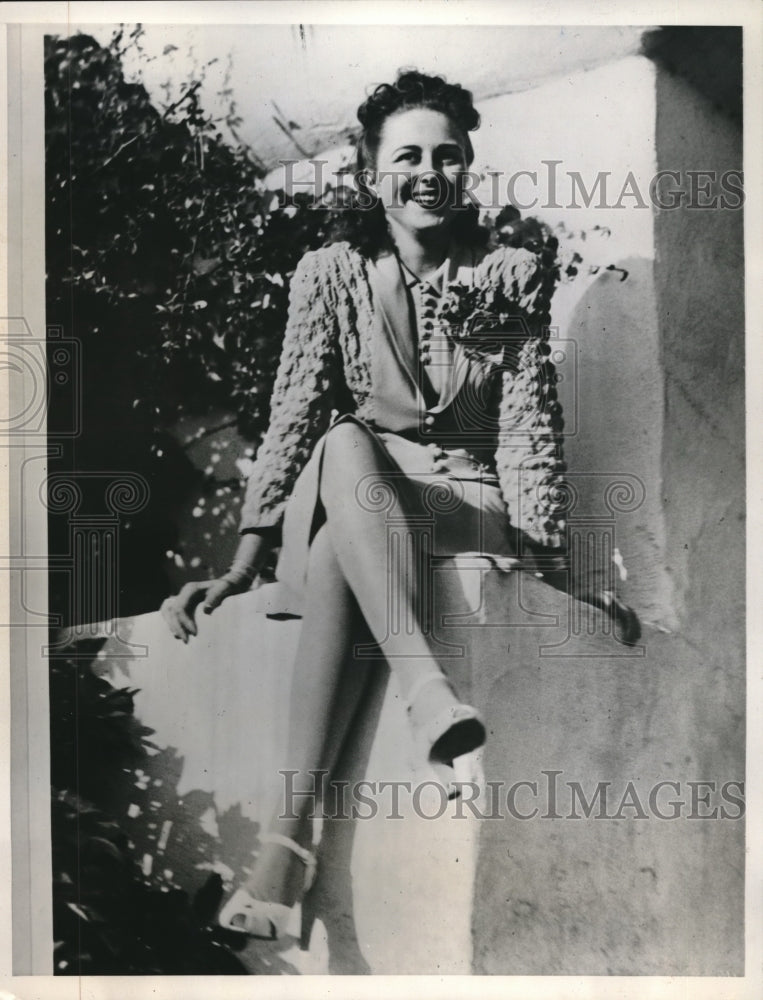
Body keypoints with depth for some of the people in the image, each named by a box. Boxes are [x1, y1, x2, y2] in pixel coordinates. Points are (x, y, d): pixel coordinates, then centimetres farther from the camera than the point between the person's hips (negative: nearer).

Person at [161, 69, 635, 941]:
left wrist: (547, 558, -14)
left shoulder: (512, 275, 5)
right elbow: (293, 417, 0)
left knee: (335, 567, -34)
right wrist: (242, 565, -8)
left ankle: (290, 834, -36)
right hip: (341, 501, 2)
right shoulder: (329, 273, 6)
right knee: (343, 443, -35)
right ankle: (431, 697, -45)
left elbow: (528, 425, -1)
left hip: (468, 506, -1)